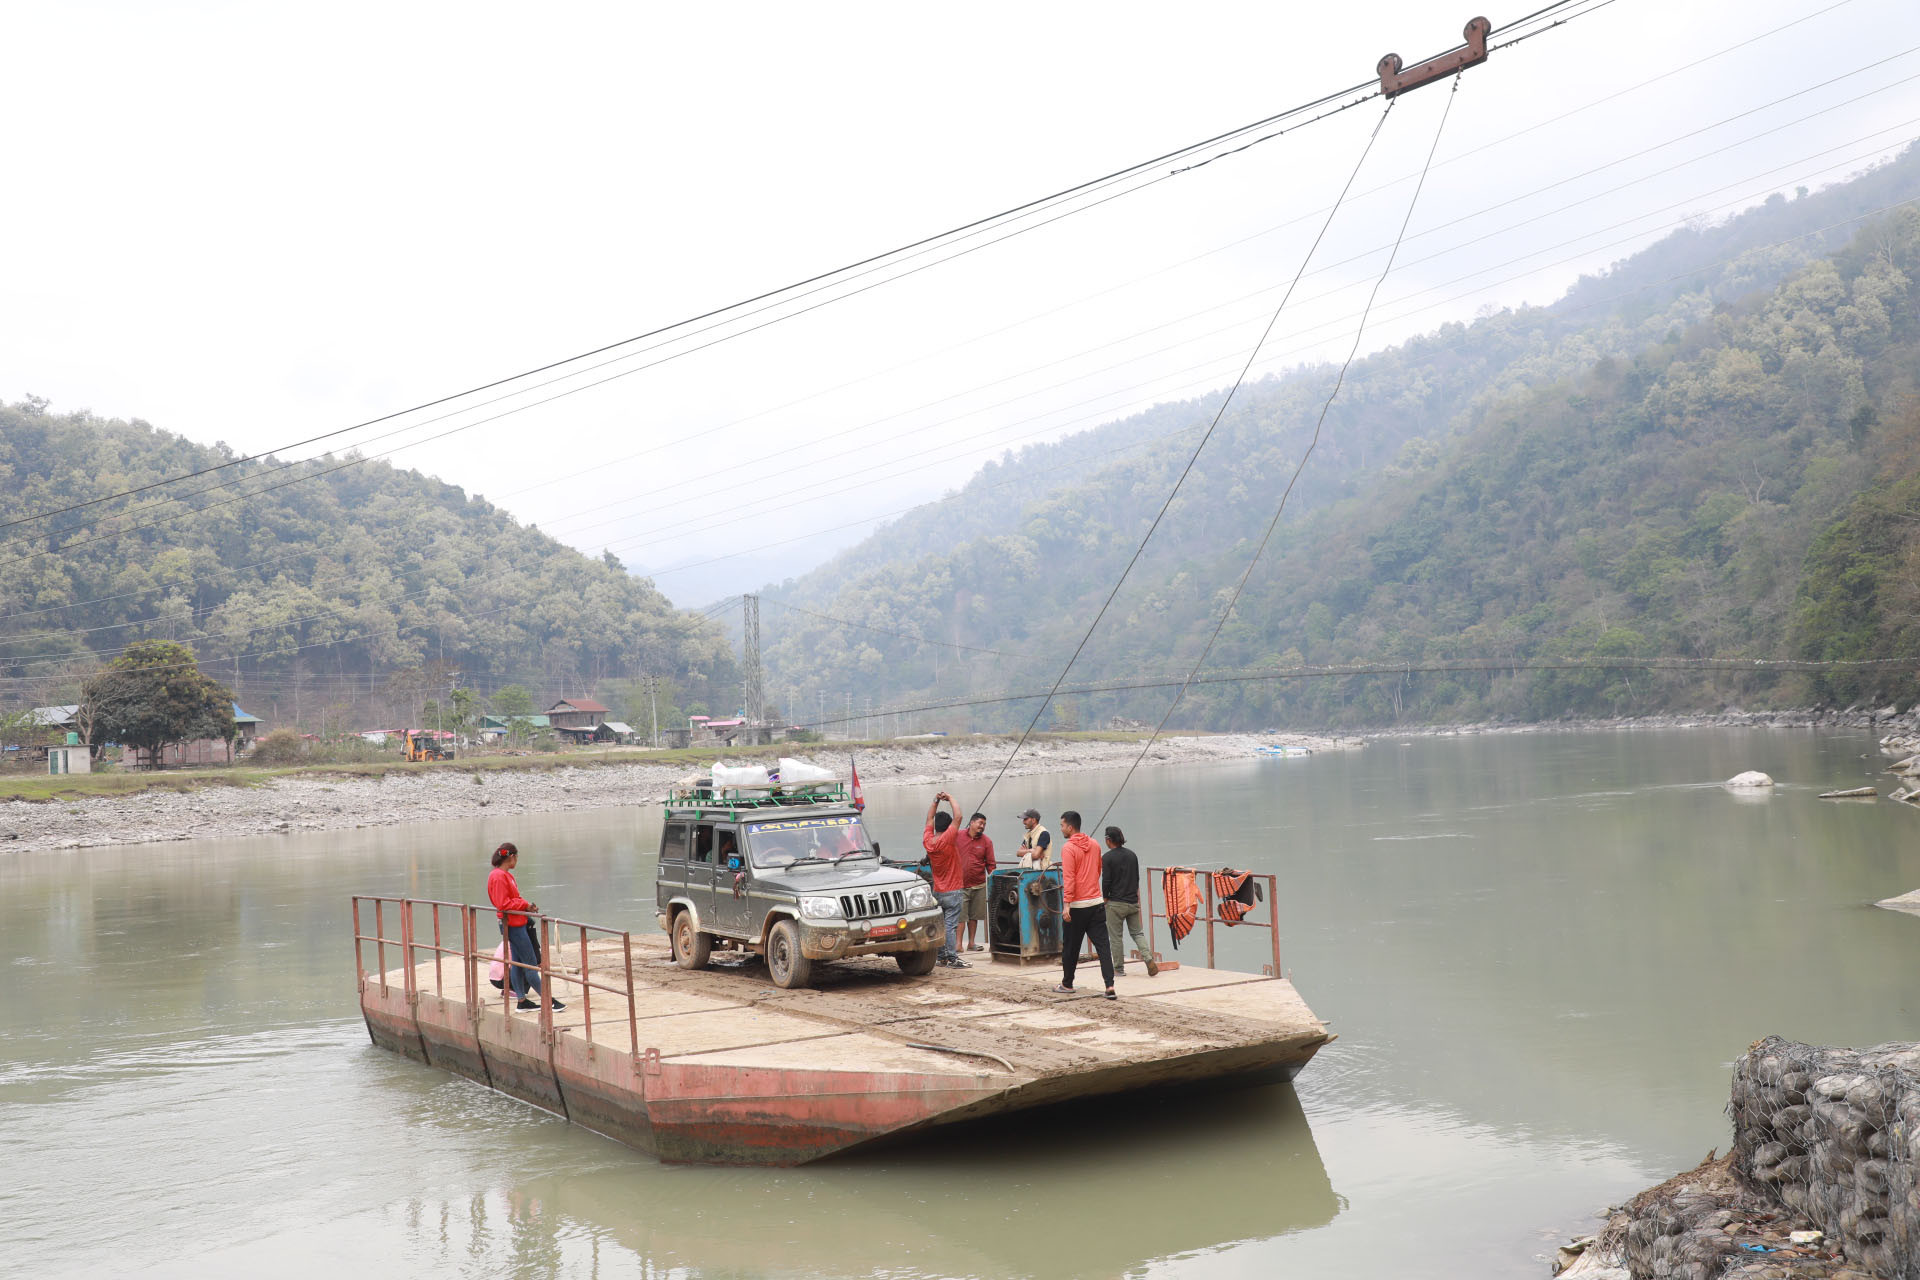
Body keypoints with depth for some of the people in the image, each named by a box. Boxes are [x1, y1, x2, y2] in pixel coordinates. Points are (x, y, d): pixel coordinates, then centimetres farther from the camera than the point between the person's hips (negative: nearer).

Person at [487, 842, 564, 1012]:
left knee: (517, 963, 13)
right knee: (531, 963, -5)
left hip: (517, 925, 10)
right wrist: (525, 905, -16)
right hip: (512, 925, -10)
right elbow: (503, 904, -22)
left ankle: (522, 1001, 17)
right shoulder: (499, 877, -18)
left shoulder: (505, 875, 13)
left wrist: (526, 905, 3)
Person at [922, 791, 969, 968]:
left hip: (937, 892, 6)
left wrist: (936, 801, 9)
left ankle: (942, 956, 15)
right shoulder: (947, 840, -16)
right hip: (952, 891, -6)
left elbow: (929, 819, 14)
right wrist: (950, 798, -7)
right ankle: (952, 958, -7)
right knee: (951, 925, -7)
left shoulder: (927, 841, 1)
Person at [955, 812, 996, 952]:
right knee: (960, 915, -6)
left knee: (974, 915, 10)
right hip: (960, 884, -2)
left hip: (979, 885, 2)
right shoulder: (957, 837, -1)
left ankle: (971, 943, 19)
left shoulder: (986, 841, 3)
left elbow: (990, 864, 4)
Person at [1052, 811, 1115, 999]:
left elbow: (1069, 878, -18)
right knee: (1102, 945, 1)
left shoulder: (1069, 849, -12)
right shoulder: (1094, 845, 10)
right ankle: (1110, 987, -8)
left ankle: (1067, 985, 23)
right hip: (1097, 902, 6)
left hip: (1077, 906, -5)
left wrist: (1067, 904, -19)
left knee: (1070, 947, 10)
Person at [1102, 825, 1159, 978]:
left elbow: (1106, 881, -13)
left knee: (1116, 937, 4)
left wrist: (1105, 898, 3)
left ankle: (1119, 968, 10)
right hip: (1133, 902, 5)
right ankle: (1149, 959, -7)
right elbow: (1137, 878, 13)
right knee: (1137, 933, 12)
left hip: (1115, 903, -5)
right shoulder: (1132, 855, 8)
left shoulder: (1107, 857, -11)